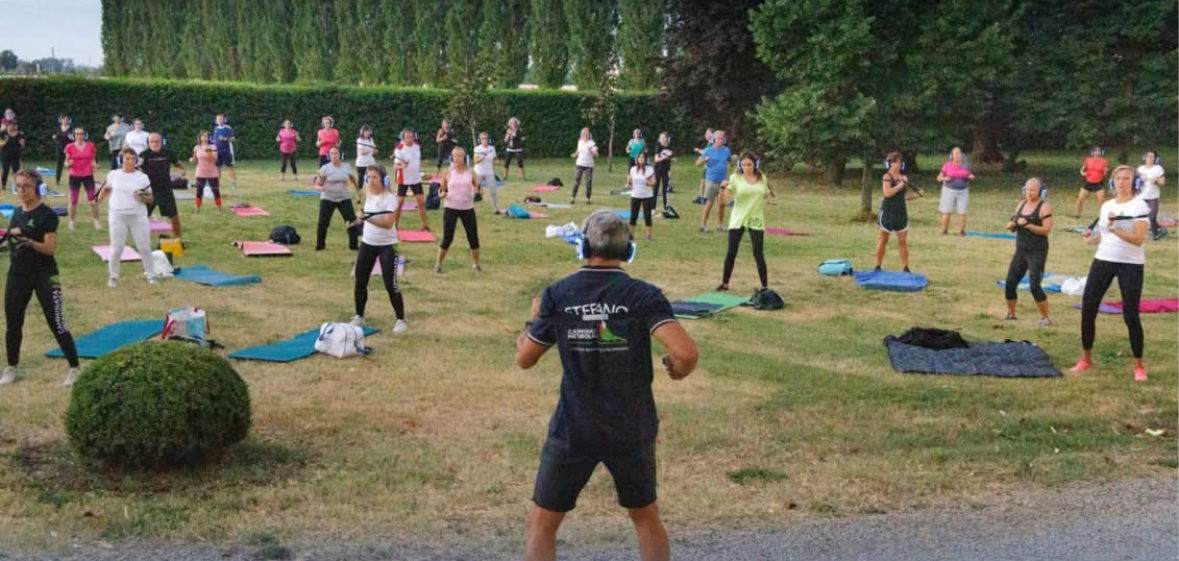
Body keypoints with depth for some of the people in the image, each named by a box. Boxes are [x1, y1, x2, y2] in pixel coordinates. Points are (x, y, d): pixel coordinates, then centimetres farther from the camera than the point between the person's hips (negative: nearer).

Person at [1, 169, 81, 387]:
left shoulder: (47, 215, -13)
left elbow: (50, 248, -19)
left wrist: (27, 240, -32)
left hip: (44, 275, -6)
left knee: (57, 324, -5)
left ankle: (74, 369, 3)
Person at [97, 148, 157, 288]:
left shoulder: (142, 177, 1)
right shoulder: (113, 175, 4)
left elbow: (150, 198, 4)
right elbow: (107, 188, 24)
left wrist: (143, 197, -16)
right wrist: (98, 201, 23)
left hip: (138, 217, 0)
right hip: (118, 217, 0)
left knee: (145, 247, 2)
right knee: (116, 249, 2)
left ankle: (151, 276, 12)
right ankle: (113, 277, 17)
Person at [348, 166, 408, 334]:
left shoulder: (389, 198, -16)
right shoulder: (368, 195, 5)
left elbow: (388, 223, -27)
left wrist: (367, 218, -34)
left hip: (386, 246, -6)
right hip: (367, 244, 7)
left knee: (391, 285, -6)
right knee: (360, 281, 9)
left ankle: (401, 320, 4)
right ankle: (359, 316, 23)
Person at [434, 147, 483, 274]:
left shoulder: (470, 173, 3)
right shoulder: (448, 173, 0)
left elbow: (479, 189, 6)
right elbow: (442, 189, 7)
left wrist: (479, 191, -17)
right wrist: (441, 193, -16)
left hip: (467, 208, 2)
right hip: (451, 208, -1)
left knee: (473, 237, 4)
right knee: (447, 238, -2)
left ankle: (475, 264, 20)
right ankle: (438, 264, 12)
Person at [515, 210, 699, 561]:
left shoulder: (557, 295, -7)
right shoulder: (644, 296, -11)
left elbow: (524, 359, 2)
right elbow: (686, 353, -23)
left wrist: (533, 320, 21)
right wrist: (679, 370, 0)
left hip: (572, 430, 0)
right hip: (632, 429, 1)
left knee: (542, 525, 12)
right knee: (646, 517, 23)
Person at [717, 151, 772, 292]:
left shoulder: (762, 178, 2)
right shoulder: (735, 178, -7)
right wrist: (723, 188, -33)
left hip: (756, 220, 1)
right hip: (738, 220, -1)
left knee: (758, 254, -1)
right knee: (731, 252, 3)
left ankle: (765, 286, 7)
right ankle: (724, 283, 18)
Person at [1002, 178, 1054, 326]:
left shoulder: (1044, 207, -9)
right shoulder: (1021, 205, 11)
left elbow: (1046, 229, -18)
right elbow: (1013, 228, 17)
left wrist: (1027, 225, -23)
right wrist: (1012, 225, -5)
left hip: (1037, 252, -7)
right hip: (1021, 250, 7)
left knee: (1034, 286, -12)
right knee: (1010, 283, 5)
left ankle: (1045, 318, 1)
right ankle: (1010, 314, 22)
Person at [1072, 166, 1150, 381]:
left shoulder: (1139, 206, -6)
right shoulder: (1106, 206, 12)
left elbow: (1138, 239, -17)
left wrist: (1115, 228, -27)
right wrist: (1092, 237, 3)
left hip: (1131, 265, -5)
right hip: (1103, 261, 5)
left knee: (1130, 315, -6)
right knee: (1088, 309, 1)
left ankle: (1139, 365, 8)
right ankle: (1086, 359, 15)